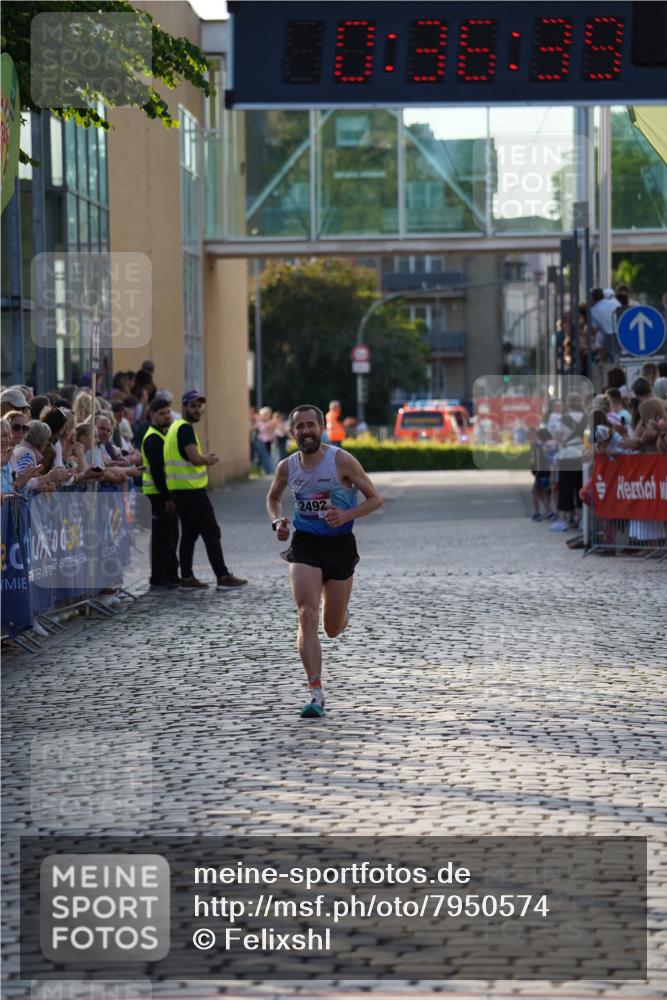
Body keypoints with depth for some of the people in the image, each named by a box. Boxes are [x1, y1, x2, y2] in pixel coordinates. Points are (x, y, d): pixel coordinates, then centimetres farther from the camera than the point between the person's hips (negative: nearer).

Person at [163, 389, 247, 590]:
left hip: (178, 490, 10)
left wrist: (204, 458, 9)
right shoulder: (185, 428, -14)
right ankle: (223, 577, -4)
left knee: (189, 533, 12)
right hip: (192, 490, -10)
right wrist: (210, 460, -3)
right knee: (211, 532, -5)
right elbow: (195, 459, -23)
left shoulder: (176, 427, 17)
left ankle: (187, 578, 11)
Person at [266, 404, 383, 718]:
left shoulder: (341, 461, -10)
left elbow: (375, 499, -6)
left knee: (333, 629, 9)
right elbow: (273, 498, 21)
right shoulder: (287, 467, 0)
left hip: (339, 543, -1)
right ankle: (316, 693, -19)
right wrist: (277, 522, 0)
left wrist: (347, 515, -23)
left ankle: (340, 616, 50)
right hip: (304, 543, 1)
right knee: (307, 616, -19)